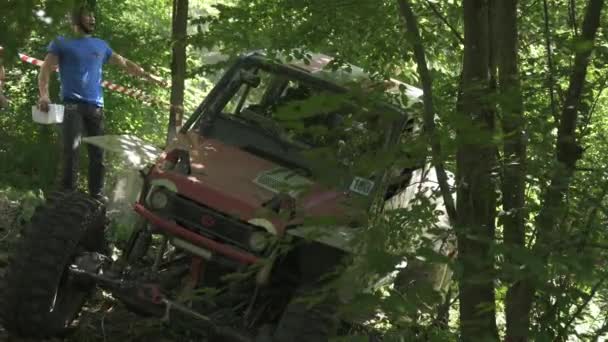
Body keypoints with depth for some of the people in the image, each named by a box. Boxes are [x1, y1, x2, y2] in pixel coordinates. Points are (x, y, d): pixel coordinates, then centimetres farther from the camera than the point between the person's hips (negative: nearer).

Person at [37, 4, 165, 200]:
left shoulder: (100, 46, 22)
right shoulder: (61, 44, 10)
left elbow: (124, 63, 30)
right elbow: (46, 70, -1)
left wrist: (148, 76, 23)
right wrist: (44, 95, -19)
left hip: (95, 106, 4)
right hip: (72, 105, -4)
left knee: (97, 153, 1)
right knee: (72, 150, -14)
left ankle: (97, 195, 6)